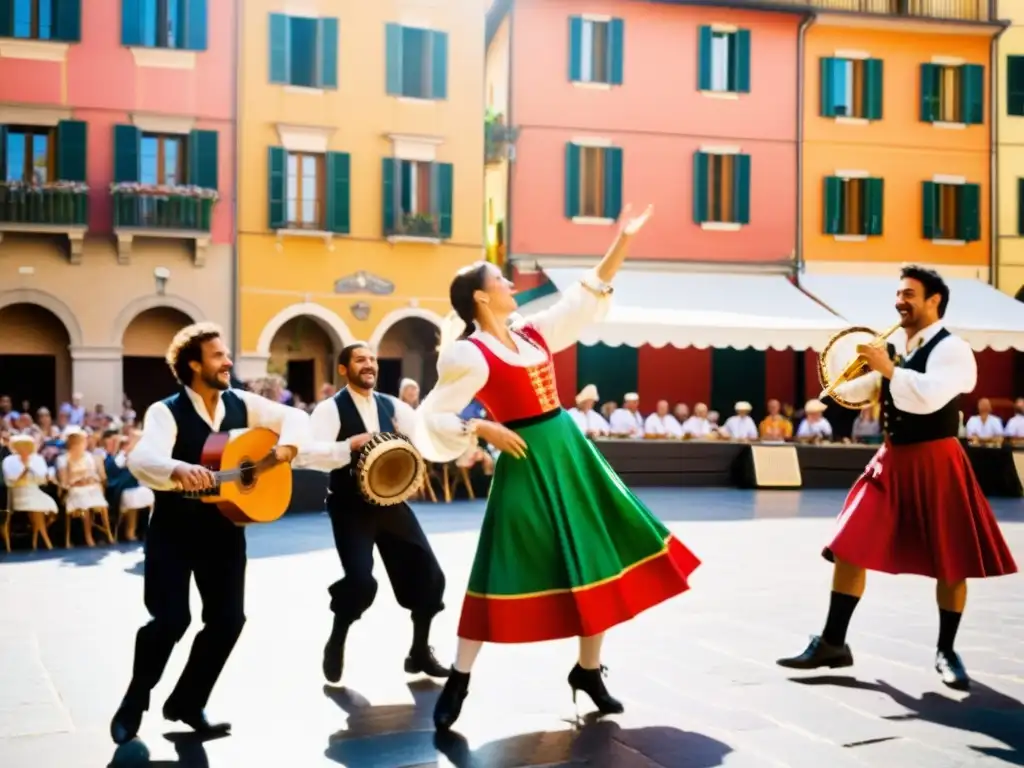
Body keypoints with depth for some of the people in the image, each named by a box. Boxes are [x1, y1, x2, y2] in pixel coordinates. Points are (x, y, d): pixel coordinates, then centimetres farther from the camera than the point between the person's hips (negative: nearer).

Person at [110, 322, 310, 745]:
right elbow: (142, 460, -32)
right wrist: (179, 470, -54)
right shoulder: (166, 412, -14)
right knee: (171, 619, -12)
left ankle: (187, 702, 23)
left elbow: (296, 417, 8)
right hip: (174, 529, -5)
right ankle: (134, 702, 15)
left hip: (223, 526, 5)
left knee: (228, 619, 4)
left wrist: (287, 445, -14)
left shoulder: (241, 404, 1)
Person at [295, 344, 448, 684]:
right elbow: (305, 453, -22)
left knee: (428, 574, 1)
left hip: (391, 501, 5)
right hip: (351, 507, -5)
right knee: (361, 581, -18)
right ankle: (336, 644, 11)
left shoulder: (392, 406, 9)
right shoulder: (330, 409, -8)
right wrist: (351, 444, -30)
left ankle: (420, 651, 20)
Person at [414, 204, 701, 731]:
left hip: (571, 452, 7)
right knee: (506, 572, -4)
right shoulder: (470, 355, -10)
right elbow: (433, 419, -9)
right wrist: (484, 430, -19)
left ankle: (589, 670, 22)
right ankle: (458, 683, 8)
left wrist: (623, 240, 11)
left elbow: (589, 295, 15)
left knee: (598, 563, 8)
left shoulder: (533, 332, 10)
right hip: (528, 464, -7)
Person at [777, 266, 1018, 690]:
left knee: (950, 563, 3)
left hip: (933, 463, -6)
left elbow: (928, 397, -28)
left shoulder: (951, 349, -11)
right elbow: (857, 391, 18)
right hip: (893, 460, 7)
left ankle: (946, 652, 21)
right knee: (850, 548, 1)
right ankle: (832, 643, 9)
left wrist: (888, 369, -20)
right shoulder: (896, 351, 12)